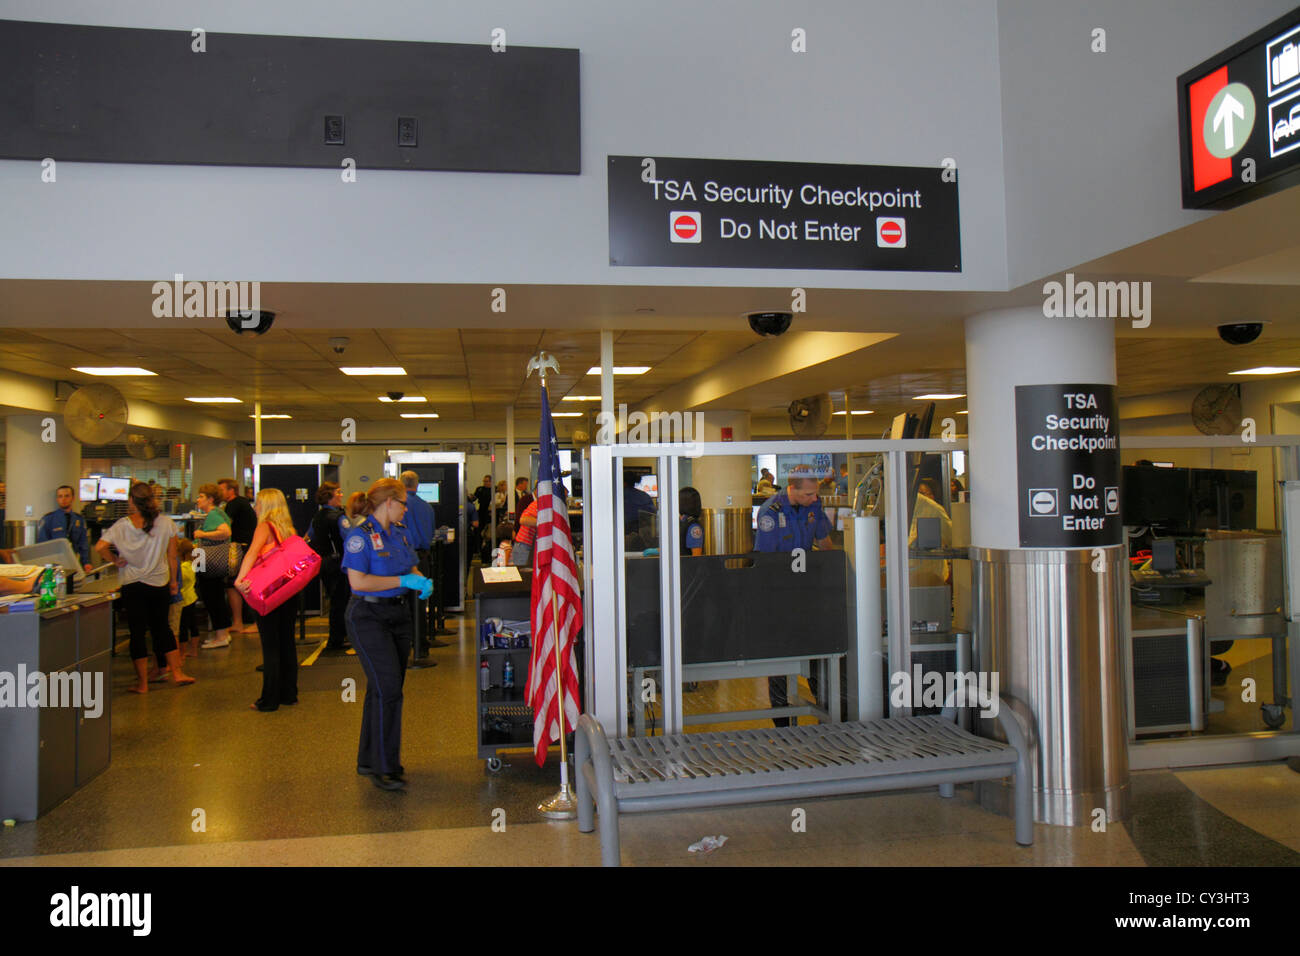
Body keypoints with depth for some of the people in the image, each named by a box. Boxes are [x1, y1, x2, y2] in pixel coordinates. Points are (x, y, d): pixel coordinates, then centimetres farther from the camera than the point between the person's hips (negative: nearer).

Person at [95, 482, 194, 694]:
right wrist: (173, 580, 11)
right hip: (160, 583, 2)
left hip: (132, 584, -2)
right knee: (162, 627, 18)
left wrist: (116, 561, -3)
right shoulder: (166, 523, -5)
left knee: (137, 632, 5)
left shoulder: (123, 525, -8)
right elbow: (172, 556, 1)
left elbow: (100, 547, -19)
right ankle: (177, 672, 20)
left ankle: (143, 683, 9)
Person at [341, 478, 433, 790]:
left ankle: (369, 760, 25)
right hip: (369, 617, -8)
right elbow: (358, 581, -21)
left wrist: (421, 581, -1)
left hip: (399, 615, 8)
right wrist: (403, 581, -19)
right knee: (388, 689, -12)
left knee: (384, 689, 12)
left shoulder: (399, 532, 11)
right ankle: (384, 768, -3)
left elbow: (411, 567, 22)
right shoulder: (360, 535, -13)